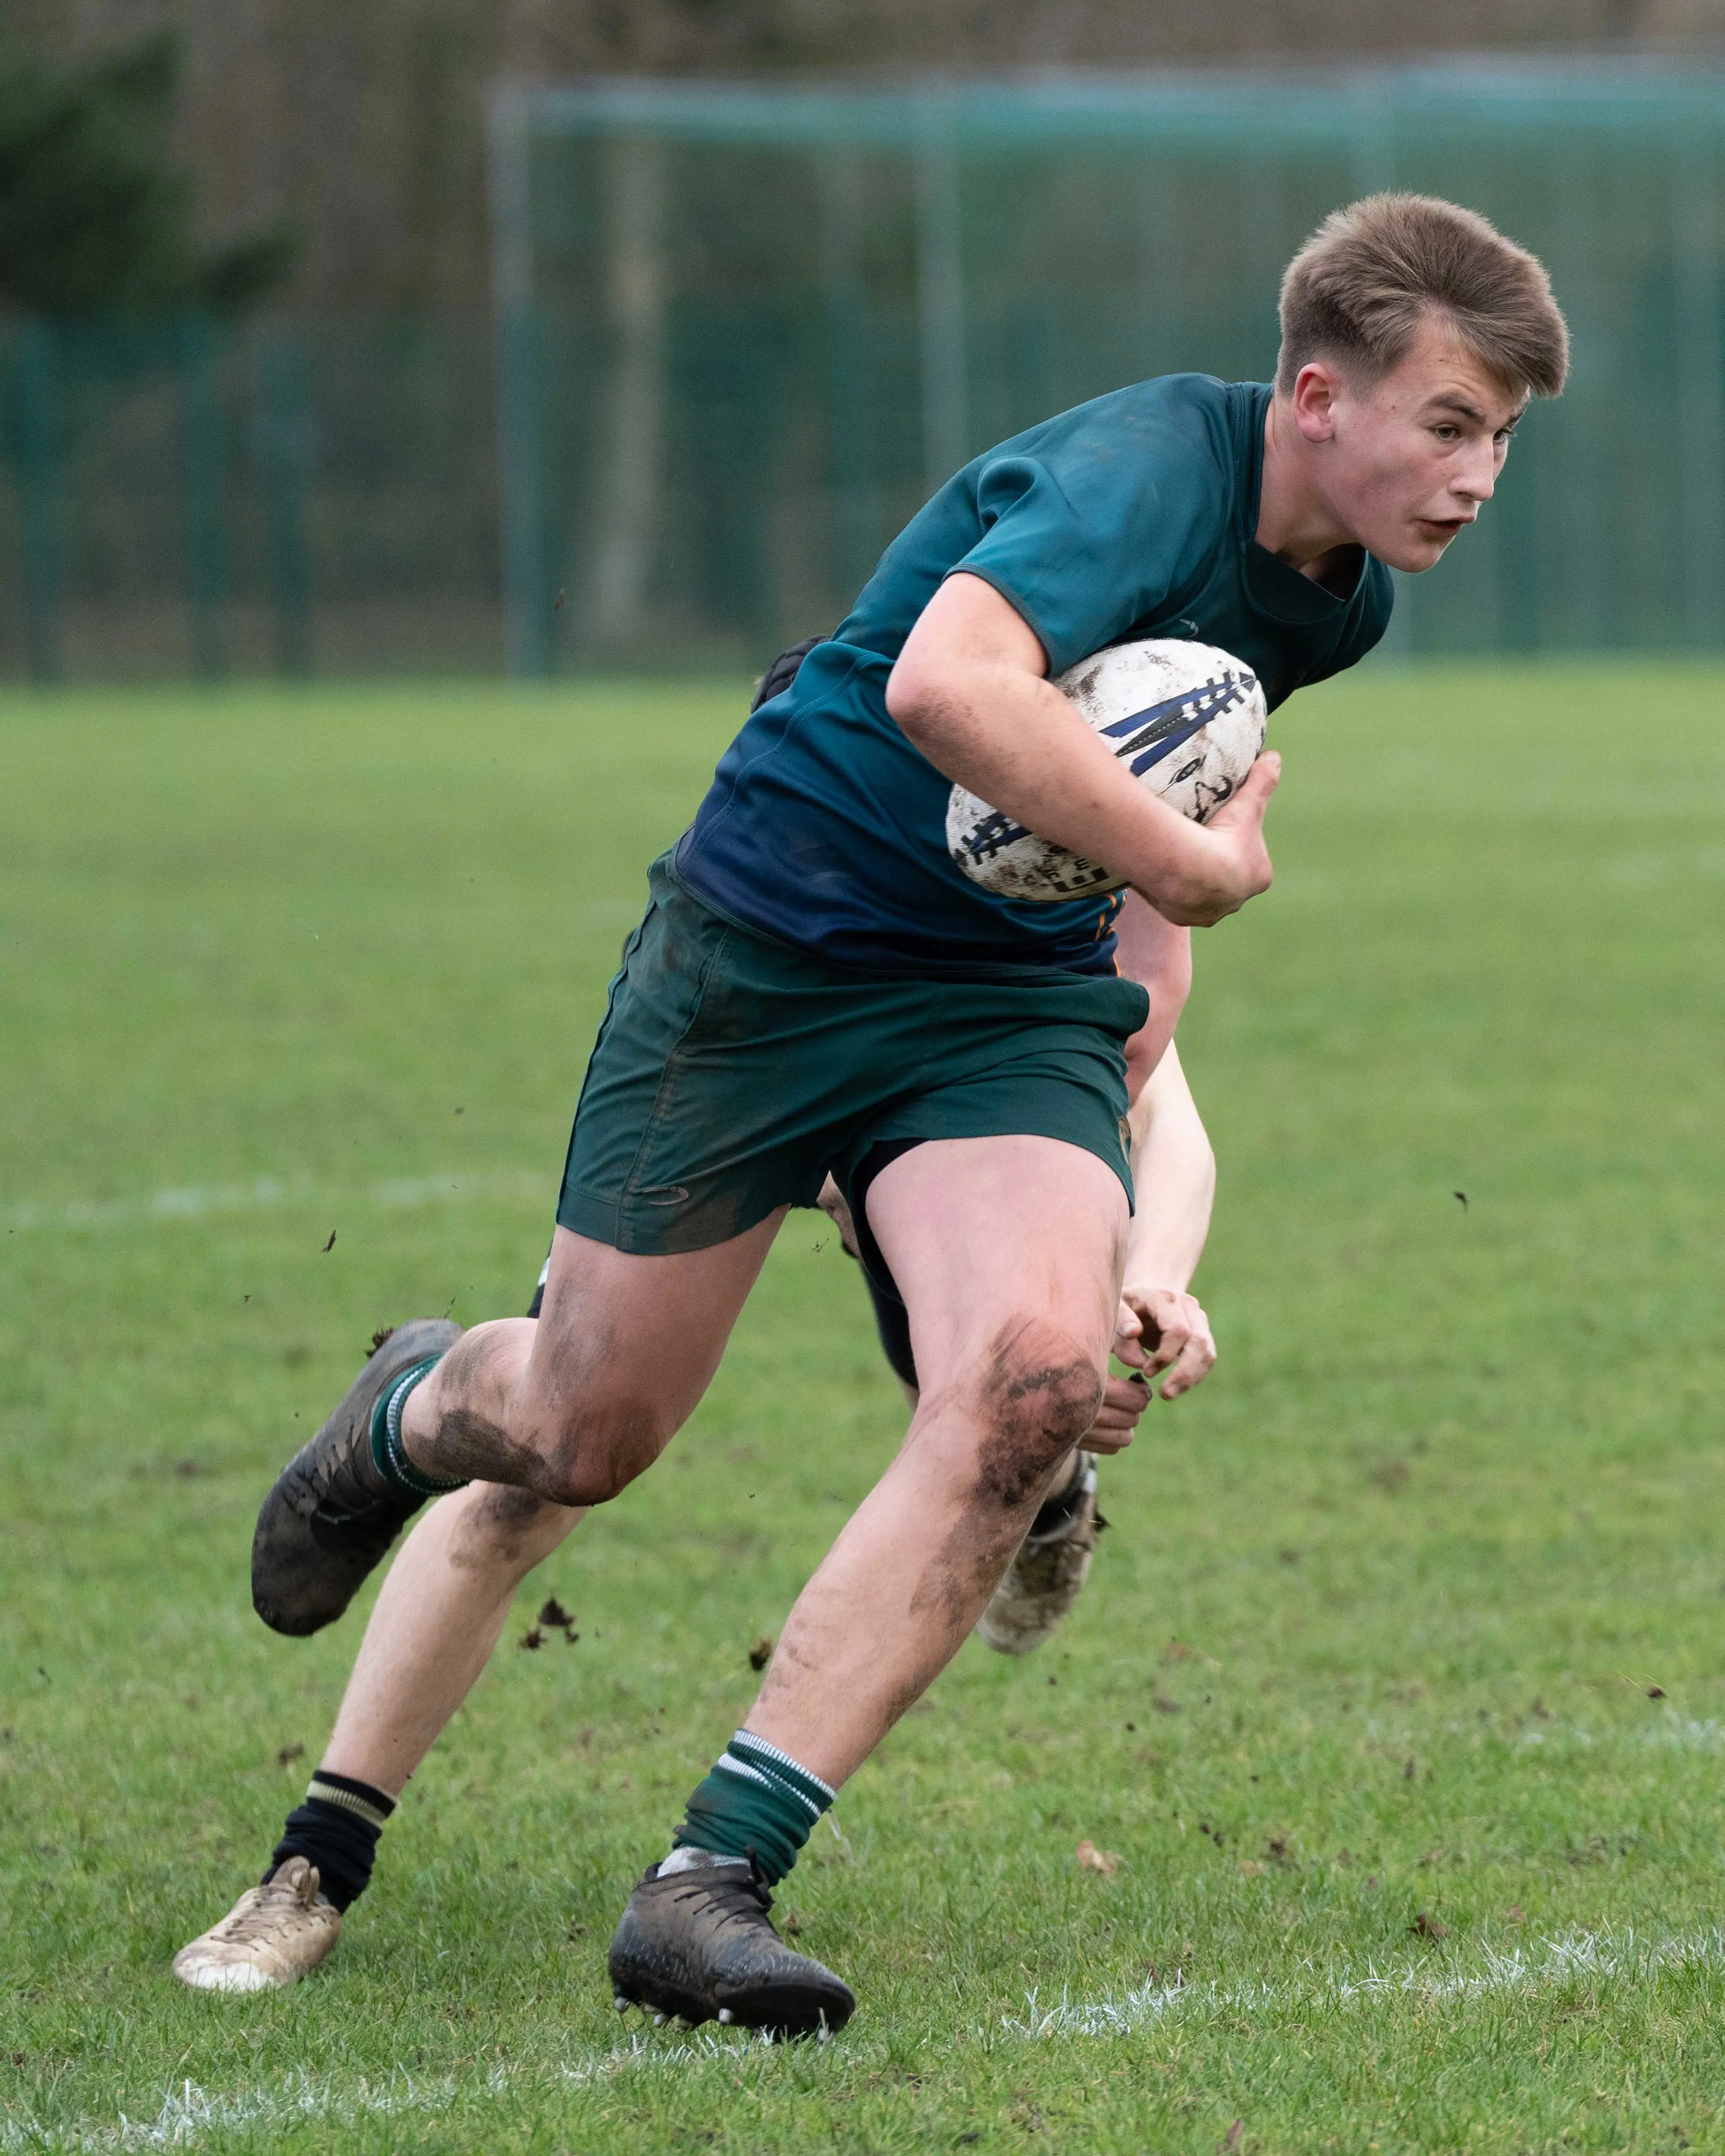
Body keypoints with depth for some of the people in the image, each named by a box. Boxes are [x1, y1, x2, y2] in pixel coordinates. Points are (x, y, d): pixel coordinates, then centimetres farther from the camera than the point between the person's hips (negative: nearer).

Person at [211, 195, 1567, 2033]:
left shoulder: (1341, 599, 3)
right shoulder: (1144, 473, -25)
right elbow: (947, 684, -45)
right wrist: (1193, 867, -34)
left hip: (1015, 993, 6)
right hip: (768, 948, -6)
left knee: (1034, 1371, -23)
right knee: (583, 1432, 5)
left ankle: (710, 1882, -22)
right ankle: (413, 1413, 48)